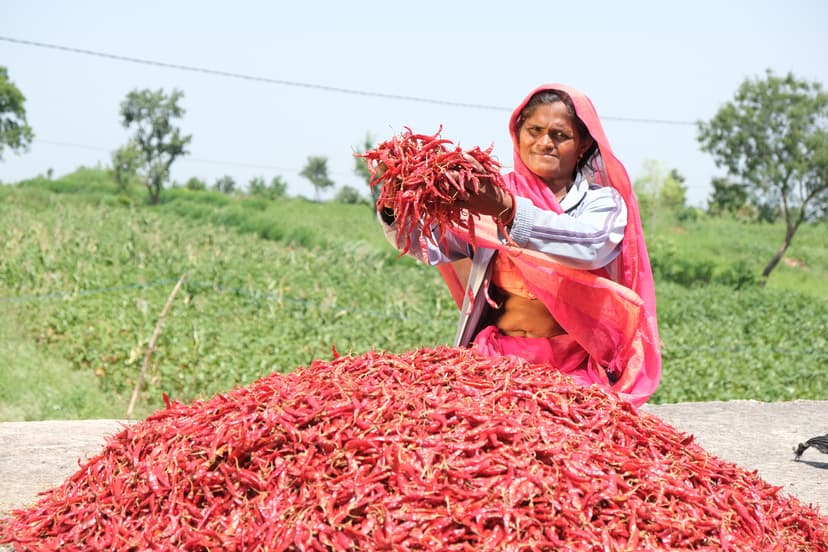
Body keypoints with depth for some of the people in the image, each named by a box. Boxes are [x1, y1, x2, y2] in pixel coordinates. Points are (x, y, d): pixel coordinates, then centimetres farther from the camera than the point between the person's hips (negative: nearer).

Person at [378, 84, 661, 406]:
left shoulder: (604, 202, 3)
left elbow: (590, 245, -21)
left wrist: (508, 211, -35)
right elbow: (426, 246, -6)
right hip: (497, 358, 1)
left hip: (574, 368, -1)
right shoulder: (493, 194, 7)